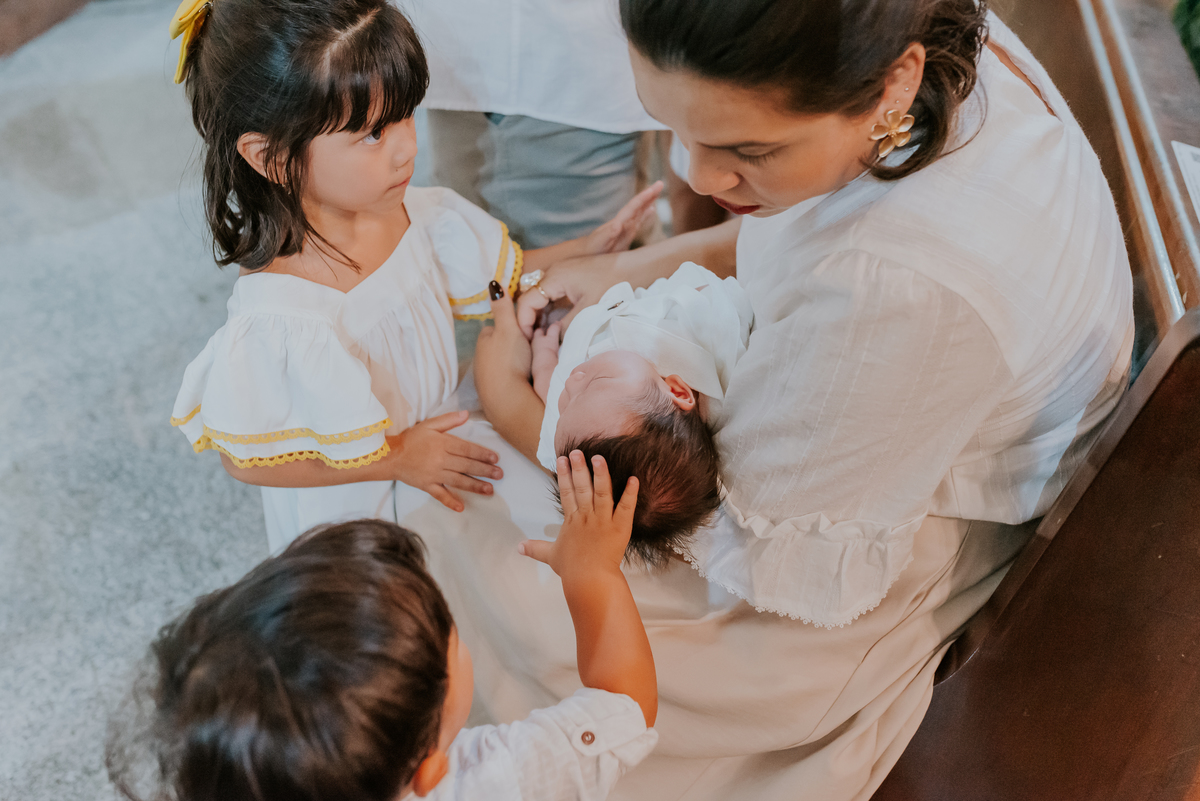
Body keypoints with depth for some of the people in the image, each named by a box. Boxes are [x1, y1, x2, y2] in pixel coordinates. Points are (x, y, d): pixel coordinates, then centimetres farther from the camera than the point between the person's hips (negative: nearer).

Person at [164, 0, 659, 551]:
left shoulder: (420, 216, -16)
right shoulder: (276, 322, -36)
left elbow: (497, 278, 4)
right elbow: (245, 460, -24)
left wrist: (589, 248, -7)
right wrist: (395, 458, -23)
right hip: (351, 513, -6)